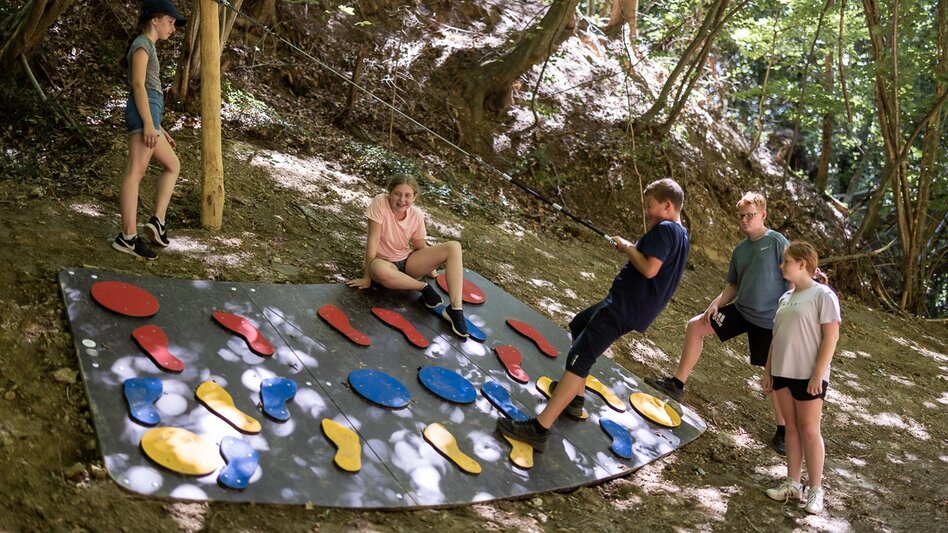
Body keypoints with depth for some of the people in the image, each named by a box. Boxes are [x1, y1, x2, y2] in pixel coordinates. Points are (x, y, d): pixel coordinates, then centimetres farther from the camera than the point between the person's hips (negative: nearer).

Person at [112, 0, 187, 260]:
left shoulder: (147, 47, 27)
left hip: (147, 113, 10)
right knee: (136, 171, -13)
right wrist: (148, 123, -21)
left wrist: (159, 128, 24)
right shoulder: (142, 44, -2)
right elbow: (138, 84, -13)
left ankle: (158, 220, 2)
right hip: (144, 111, -10)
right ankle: (128, 236, -16)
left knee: (172, 165, 14)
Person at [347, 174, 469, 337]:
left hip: (407, 261, 4)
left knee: (453, 247, -15)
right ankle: (423, 287, -17)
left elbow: (420, 247, 8)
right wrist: (367, 277, -21)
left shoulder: (417, 215, -7)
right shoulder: (380, 202, -20)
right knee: (380, 271, -44)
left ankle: (455, 309, -24)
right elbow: (373, 240, -21)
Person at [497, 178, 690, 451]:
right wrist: (633, 248, 8)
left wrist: (628, 248, -11)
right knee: (579, 326, 30)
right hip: (633, 304, 11)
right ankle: (575, 398, 33)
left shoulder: (665, 229, -15)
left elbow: (649, 269, -26)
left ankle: (539, 428, -25)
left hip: (626, 306, -11)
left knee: (579, 357, -18)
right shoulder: (680, 234, 15)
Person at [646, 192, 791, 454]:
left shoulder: (777, 242, -11)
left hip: (769, 320, -6)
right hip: (741, 311, 6)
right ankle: (677, 383, 8)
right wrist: (717, 303, -3)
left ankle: (783, 431, 16)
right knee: (696, 326, 0)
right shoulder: (739, 250, 9)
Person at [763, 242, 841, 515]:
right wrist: (767, 371, 12)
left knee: (809, 429, 0)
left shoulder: (823, 295, -9)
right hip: (783, 373, 7)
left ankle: (815, 489, 10)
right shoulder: (786, 297, 12)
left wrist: (818, 374, -18)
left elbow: (831, 337, -13)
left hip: (808, 375, -6)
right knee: (792, 427, 11)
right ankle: (793, 483, 18)